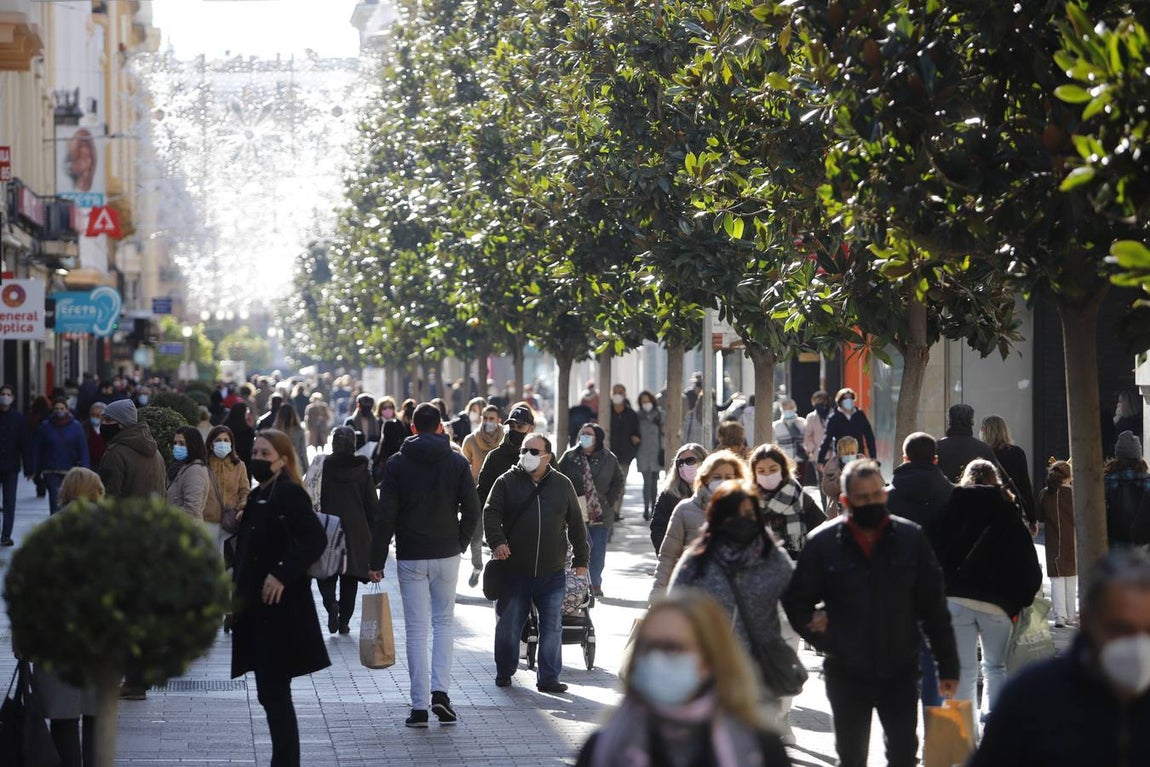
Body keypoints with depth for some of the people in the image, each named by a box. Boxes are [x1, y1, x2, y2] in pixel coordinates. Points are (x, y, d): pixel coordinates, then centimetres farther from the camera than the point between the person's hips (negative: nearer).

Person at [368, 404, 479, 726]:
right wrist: (460, 544, 12)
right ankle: (440, 691, -3)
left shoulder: (397, 464, -4)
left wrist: (377, 561, -1)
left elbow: (386, 516, -6)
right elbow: (472, 511, -4)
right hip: (447, 555, 1)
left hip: (410, 557, -1)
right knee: (444, 622, 14)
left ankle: (420, 706, 2)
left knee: (416, 629, 3)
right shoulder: (458, 462, -1)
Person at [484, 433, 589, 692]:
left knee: (552, 628, 2)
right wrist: (497, 541, -23)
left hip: (552, 573, 1)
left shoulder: (562, 485, 7)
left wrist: (580, 560, 12)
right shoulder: (507, 482, 2)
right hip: (515, 571, -1)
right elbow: (491, 513, -5)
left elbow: (576, 523, 13)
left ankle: (548, 678, 11)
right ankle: (504, 673, 23)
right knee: (508, 626, 6)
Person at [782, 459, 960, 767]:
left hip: (901, 672, 0)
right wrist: (826, 640, -14)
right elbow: (796, 602, 1)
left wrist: (948, 666, -1)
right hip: (847, 674, 0)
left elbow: (934, 606, 1)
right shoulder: (823, 542, -6)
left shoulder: (910, 537, -2)